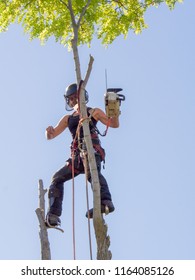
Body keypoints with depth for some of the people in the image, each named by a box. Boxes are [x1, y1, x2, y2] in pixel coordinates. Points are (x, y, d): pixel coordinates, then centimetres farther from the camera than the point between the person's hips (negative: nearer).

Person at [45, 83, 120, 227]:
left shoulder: (93, 112, 14)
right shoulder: (68, 119, 28)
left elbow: (114, 124, 6)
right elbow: (50, 136, 25)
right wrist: (49, 131, -1)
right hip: (77, 155, 6)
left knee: (92, 171, -31)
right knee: (57, 179, 5)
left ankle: (105, 201, -48)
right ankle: (53, 215, -1)